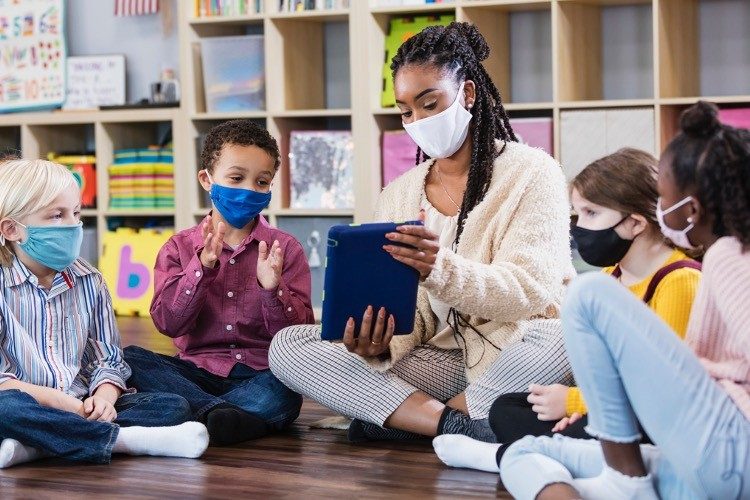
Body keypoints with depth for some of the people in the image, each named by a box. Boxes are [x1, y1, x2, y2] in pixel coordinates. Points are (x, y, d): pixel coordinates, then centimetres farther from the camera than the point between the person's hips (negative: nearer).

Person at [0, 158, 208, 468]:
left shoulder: (88, 281, 11)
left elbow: (108, 361, 9)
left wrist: (104, 397, -14)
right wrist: (59, 402, -21)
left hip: (83, 407, 5)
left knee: (174, 407, -15)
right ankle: (125, 439, -28)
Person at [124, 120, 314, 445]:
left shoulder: (285, 249, 6)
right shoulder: (180, 248, 8)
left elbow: (298, 333, -1)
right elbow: (168, 323, -5)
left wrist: (272, 289, -20)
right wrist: (202, 268, -17)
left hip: (261, 375, -2)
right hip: (199, 371, 2)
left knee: (284, 395, -35)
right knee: (131, 358, -24)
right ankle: (218, 412, -37)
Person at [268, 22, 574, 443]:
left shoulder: (532, 172, -1)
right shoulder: (399, 195, 12)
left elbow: (530, 291, -13)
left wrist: (442, 269, -31)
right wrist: (379, 346, -20)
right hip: (436, 359, 4)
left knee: (568, 338, -38)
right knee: (288, 347, -13)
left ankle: (399, 418, -21)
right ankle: (457, 425, -27)